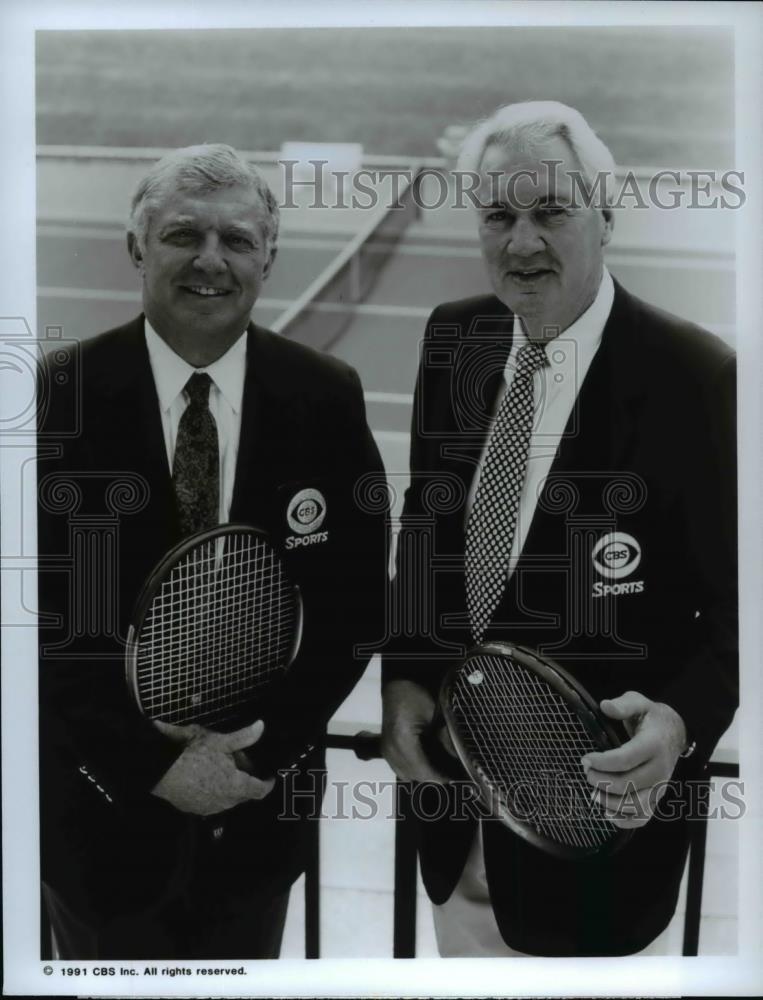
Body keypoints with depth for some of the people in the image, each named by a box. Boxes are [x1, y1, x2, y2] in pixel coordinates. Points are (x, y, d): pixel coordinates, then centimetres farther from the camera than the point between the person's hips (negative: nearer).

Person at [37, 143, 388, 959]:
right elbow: (44, 611, -11)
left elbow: (354, 598, -4)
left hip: (262, 802, 2)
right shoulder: (60, 396, -12)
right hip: (102, 798, -1)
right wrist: (152, 760, -14)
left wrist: (262, 747, -12)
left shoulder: (325, 398, -7)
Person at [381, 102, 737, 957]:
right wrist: (402, 675, -2)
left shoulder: (695, 377, -19)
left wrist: (681, 720, -29)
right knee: (463, 953, 25)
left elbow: (737, 605, -13)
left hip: (599, 803, -4)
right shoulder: (451, 340, -3)